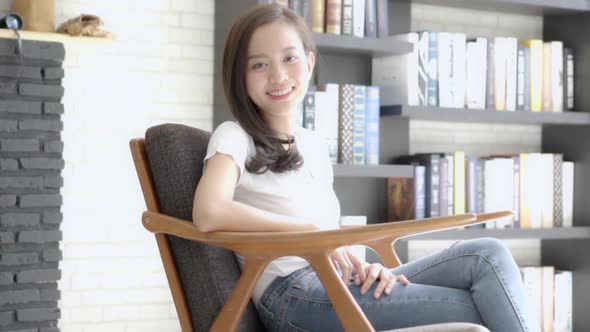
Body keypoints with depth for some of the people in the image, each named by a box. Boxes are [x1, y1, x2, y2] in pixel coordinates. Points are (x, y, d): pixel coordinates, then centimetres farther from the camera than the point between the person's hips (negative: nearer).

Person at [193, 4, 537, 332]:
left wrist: (361, 266, -4)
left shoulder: (315, 145, 20)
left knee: (487, 255, -9)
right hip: (294, 296, -7)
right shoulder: (234, 138, -1)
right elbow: (209, 213, -21)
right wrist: (312, 230, -14)